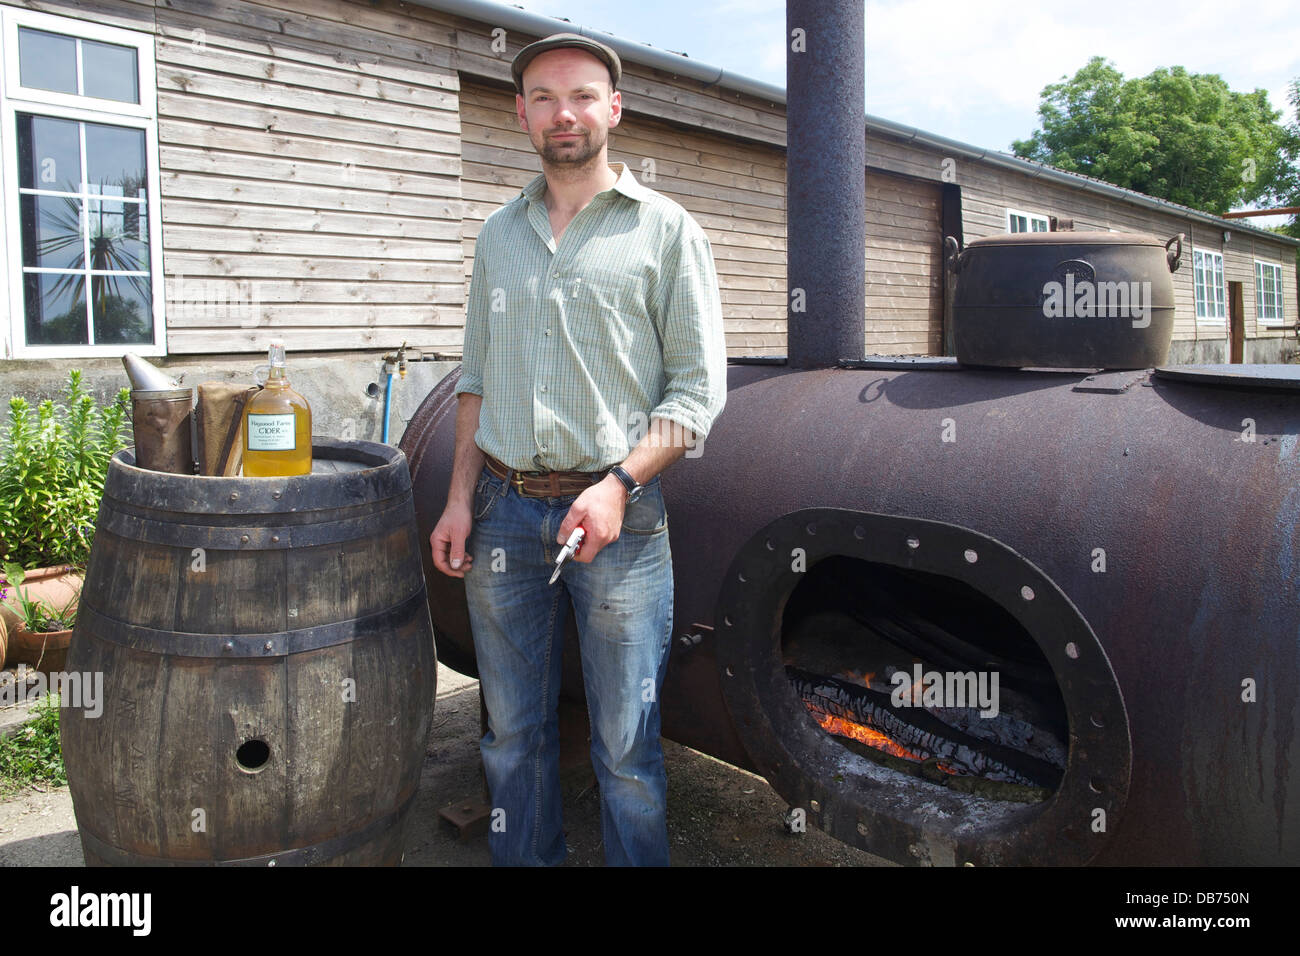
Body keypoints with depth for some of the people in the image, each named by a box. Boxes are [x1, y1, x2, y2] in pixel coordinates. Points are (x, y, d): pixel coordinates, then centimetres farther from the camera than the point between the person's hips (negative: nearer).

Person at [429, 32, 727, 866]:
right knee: (514, 734, 14)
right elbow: (477, 379, 17)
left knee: (627, 747, 4)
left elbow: (699, 386, -4)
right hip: (504, 510, 4)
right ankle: (525, 862, 32)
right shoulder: (499, 234, 14)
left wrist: (619, 484, -16)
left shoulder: (666, 230, 1)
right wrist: (461, 499, 9)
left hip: (618, 515, -4)